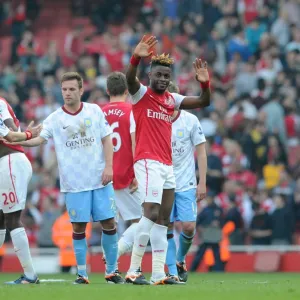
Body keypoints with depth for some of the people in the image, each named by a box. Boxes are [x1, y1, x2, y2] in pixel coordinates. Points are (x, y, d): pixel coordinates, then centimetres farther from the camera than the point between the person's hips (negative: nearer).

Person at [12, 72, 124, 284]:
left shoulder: (95, 111, 4)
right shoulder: (55, 119, 0)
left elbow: (106, 139, 6)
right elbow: (39, 139, -9)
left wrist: (109, 166, -5)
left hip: (100, 180, 1)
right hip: (74, 184, -1)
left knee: (109, 223, 1)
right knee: (78, 227, -1)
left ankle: (111, 271, 14)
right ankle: (82, 274, 8)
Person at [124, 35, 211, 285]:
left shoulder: (172, 99, 15)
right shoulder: (141, 93, -2)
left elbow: (203, 102, 9)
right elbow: (130, 78, -24)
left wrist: (205, 83, -12)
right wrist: (136, 58, -44)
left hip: (167, 166, 8)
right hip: (148, 162, -8)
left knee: (163, 220, 5)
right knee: (152, 214, -18)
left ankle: (159, 274, 6)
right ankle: (133, 270, -14)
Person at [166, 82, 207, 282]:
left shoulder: (190, 120, -3)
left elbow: (201, 152, 2)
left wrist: (202, 183, -3)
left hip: (186, 184, -1)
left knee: (189, 226, -7)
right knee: (167, 228, -3)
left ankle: (180, 260, 19)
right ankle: (173, 272, 4)